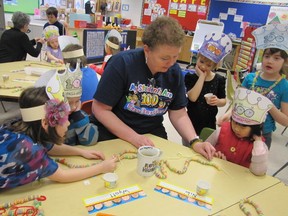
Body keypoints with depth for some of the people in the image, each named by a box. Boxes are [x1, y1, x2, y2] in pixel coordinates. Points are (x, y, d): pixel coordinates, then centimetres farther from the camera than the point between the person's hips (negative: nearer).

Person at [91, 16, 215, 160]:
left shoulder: (174, 71, -3)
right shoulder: (122, 63, -17)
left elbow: (179, 114, 2)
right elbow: (100, 109, -15)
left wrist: (195, 142, -14)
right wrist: (133, 137, -23)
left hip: (152, 133, 4)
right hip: (111, 134, -3)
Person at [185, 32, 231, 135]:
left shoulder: (219, 80, -3)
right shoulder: (190, 77, -9)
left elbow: (224, 101, 6)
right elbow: (192, 97, -24)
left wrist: (217, 101, -17)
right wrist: (202, 77, -22)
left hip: (209, 123, 1)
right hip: (191, 122, -1)